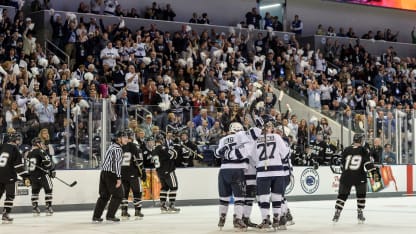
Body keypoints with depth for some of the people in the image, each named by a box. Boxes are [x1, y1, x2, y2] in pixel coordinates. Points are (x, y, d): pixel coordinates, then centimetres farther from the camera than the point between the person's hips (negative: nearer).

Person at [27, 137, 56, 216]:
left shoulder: (29, 153, 13)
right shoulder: (41, 152, -10)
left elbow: (28, 166, 18)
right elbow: (48, 162, -17)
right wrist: (52, 170, -6)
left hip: (32, 175, 7)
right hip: (42, 174, -7)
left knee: (35, 191, 16)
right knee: (48, 190, 2)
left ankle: (35, 208, 14)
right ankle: (48, 207, -2)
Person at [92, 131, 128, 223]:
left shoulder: (112, 146, 18)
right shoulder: (118, 149, -13)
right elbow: (117, 163, -20)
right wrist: (118, 178, -22)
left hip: (104, 173, 9)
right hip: (111, 174, -9)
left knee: (104, 195, 14)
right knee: (118, 195, 0)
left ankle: (96, 216, 14)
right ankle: (110, 215, -1)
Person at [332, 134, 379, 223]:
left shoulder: (346, 150, 7)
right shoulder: (363, 151, -1)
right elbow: (368, 163, -10)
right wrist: (374, 172, -12)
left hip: (346, 176, 2)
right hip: (359, 177, -2)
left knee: (342, 195, 9)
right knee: (361, 195, 16)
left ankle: (337, 213, 1)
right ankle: (360, 214, 14)